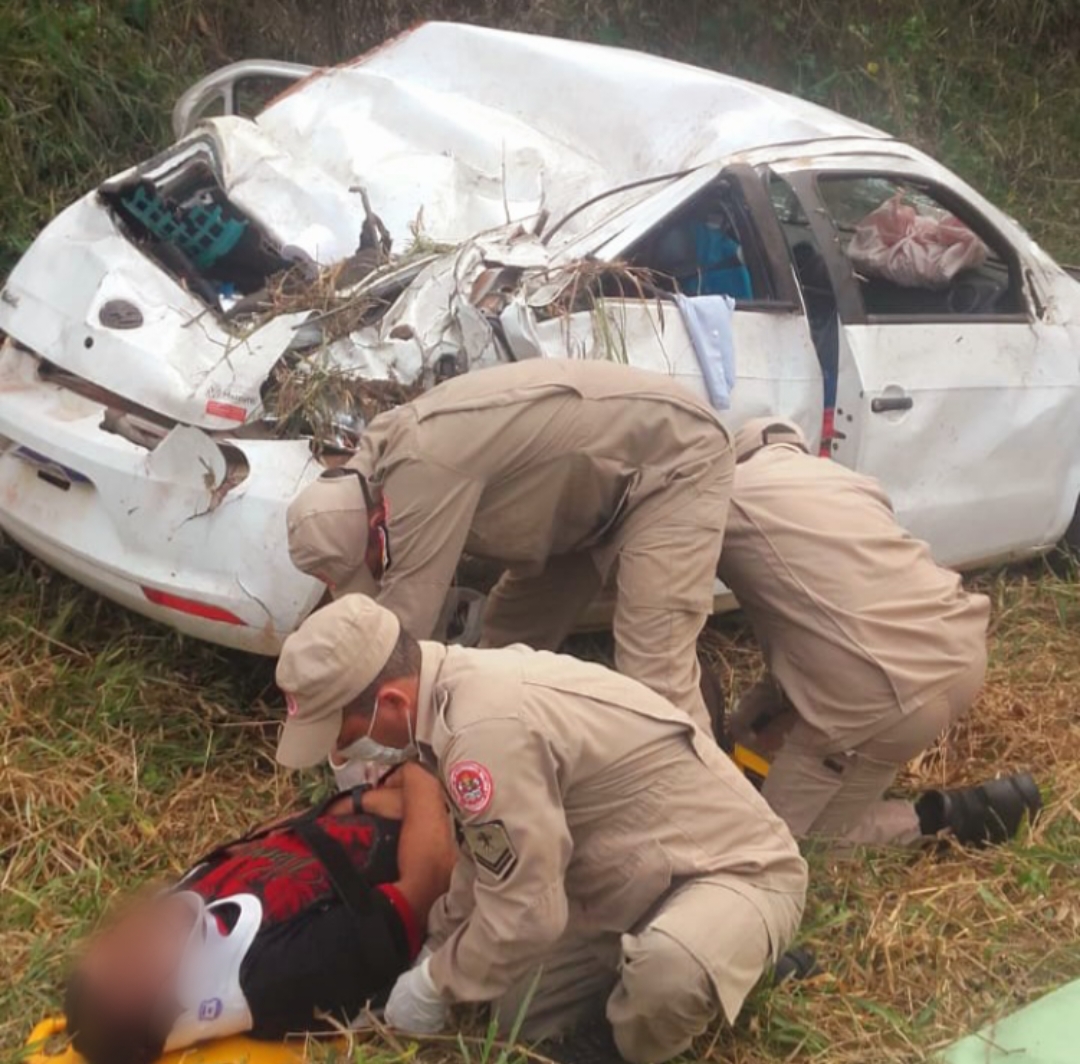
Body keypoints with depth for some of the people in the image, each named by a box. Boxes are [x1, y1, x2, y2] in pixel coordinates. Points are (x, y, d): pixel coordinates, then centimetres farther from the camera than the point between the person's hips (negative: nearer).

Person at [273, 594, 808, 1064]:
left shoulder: (487, 728, -34)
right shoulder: (467, 679, -4)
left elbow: (524, 915, -27)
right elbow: (487, 852, 12)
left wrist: (435, 984, -10)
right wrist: (436, 947, 15)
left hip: (739, 867, -9)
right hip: (639, 871, 9)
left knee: (667, 972, -39)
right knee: (518, 1008, 9)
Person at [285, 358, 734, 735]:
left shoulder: (422, 470, -33)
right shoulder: (387, 454, -3)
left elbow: (400, 628, -26)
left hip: (674, 462, -9)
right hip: (608, 467, 9)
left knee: (654, 677, -20)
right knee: (509, 641, 12)